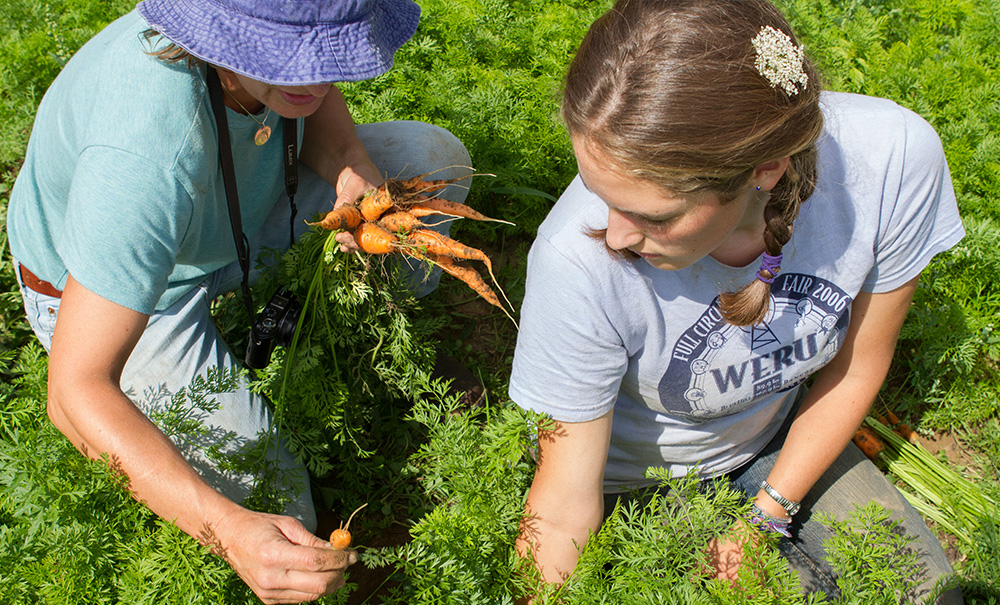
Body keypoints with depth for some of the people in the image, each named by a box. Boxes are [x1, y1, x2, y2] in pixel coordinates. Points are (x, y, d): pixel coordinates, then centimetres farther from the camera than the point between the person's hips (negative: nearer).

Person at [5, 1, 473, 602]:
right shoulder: (146, 151, -45)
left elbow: (314, 102, 1)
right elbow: (74, 393, -43)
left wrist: (352, 169, -22)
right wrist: (229, 531, -53)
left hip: (229, 219, 6)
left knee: (433, 158, -4)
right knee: (274, 515, -12)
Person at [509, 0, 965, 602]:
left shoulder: (894, 157, -32)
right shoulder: (577, 260, -39)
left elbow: (856, 370, -13)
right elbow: (562, 513, -26)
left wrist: (764, 520, -9)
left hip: (776, 436, 3)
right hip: (633, 470, -2)